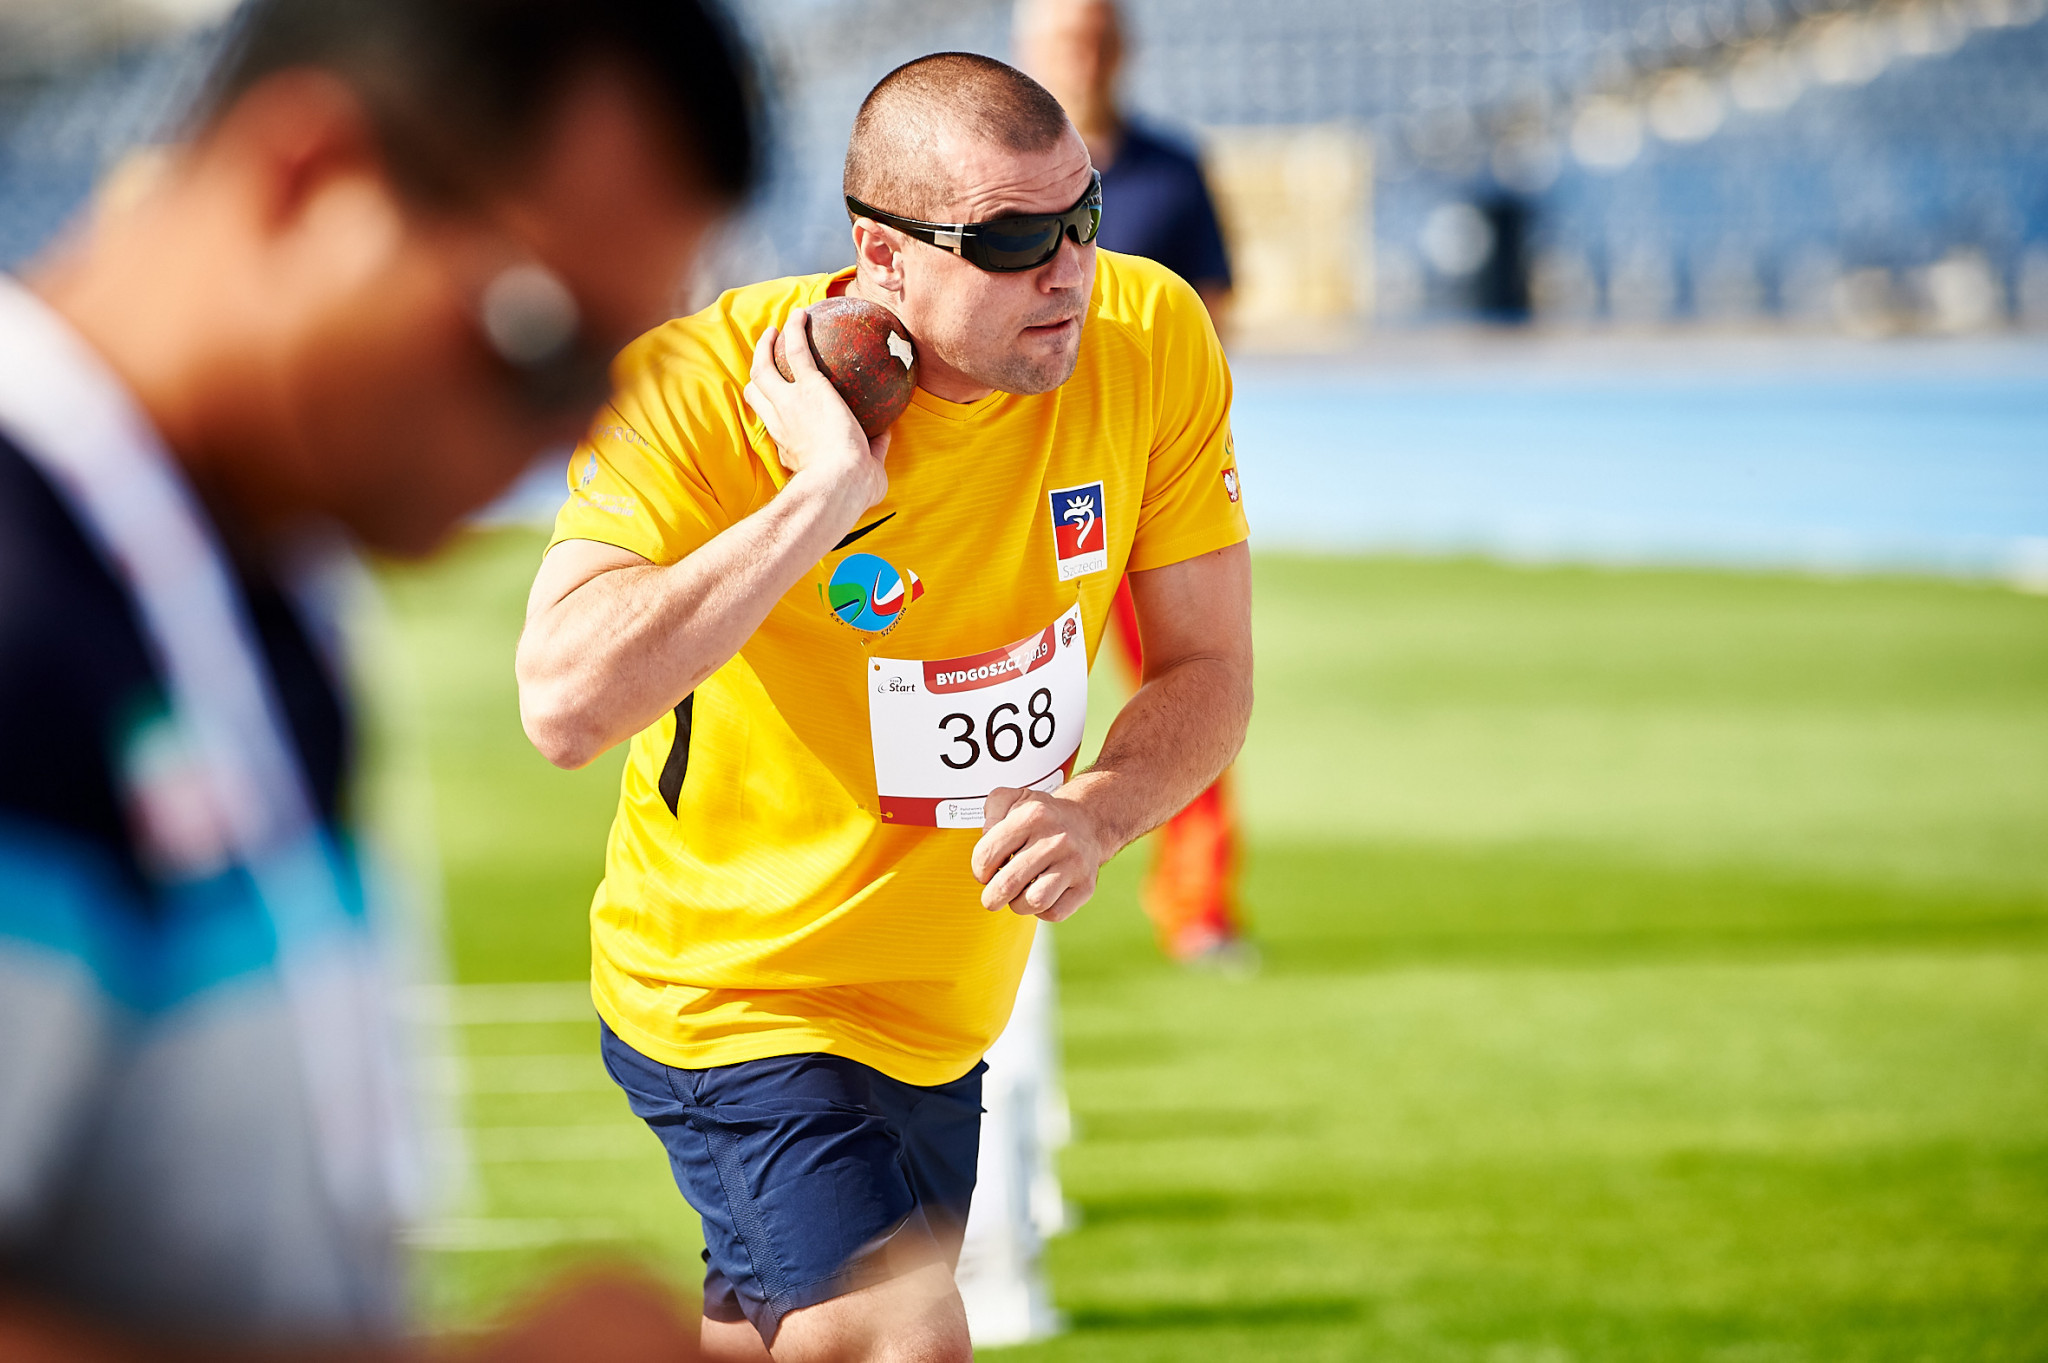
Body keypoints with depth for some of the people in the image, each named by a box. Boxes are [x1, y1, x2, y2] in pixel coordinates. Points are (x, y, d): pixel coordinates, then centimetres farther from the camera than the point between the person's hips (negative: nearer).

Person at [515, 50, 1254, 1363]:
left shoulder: (1152, 338, -13)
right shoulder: (705, 385, -24)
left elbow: (1210, 666, -5)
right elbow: (567, 708, -35)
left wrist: (1096, 812, -26)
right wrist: (825, 492, -36)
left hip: (954, 1000, 6)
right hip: (742, 995, -6)